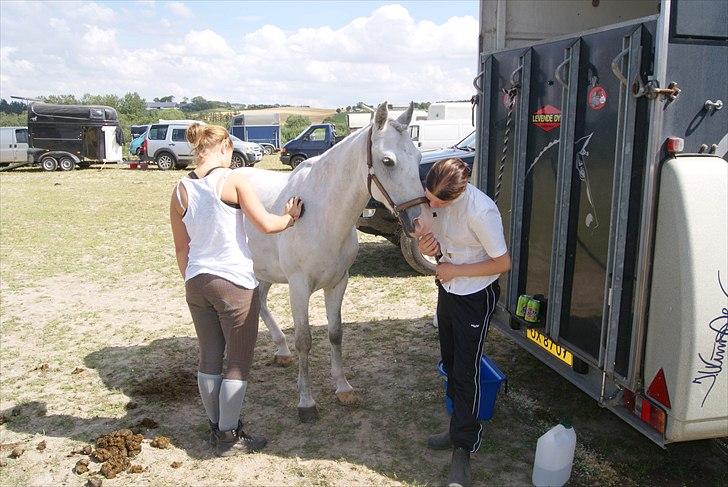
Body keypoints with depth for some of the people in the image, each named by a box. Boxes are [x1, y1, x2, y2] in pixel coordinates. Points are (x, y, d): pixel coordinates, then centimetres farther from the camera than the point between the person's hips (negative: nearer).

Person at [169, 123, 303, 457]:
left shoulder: (181, 190, 4)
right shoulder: (233, 180, -11)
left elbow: (181, 247, 9)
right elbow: (266, 225, -13)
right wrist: (291, 217, 7)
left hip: (196, 283, 6)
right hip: (235, 283, -6)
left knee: (209, 359, 16)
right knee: (238, 363, 8)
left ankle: (216, 427, 30)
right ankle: (229, 437, 16)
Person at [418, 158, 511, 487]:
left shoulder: (480, 211, -30)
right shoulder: (434, 197, -10)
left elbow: (503, 263, -22)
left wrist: (455, 270, -21)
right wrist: (427, 245, -16)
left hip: (476, 296, -8)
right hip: (448, 290, 8)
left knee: (465, 371, -2)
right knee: (451, 363, 19)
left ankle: (463, 450, 14)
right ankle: (460, 428, 38)